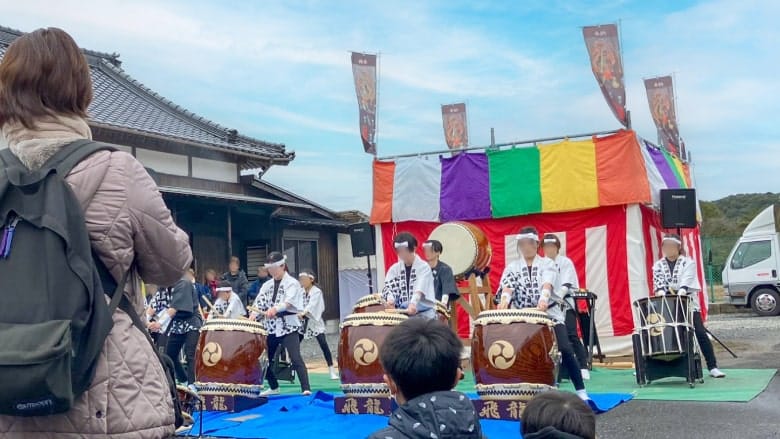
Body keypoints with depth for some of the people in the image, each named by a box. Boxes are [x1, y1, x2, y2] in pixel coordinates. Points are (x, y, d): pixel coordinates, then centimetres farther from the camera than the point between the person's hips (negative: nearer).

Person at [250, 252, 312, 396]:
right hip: (270, 327, 6)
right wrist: (253, 315, -17)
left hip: (288, 326, -6)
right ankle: (274, 388, 29)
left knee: (296, 358, -15)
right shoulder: (267, 285, 13)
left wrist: (275, 309, -39)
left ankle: (306, 389, -16)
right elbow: (259, 302, 4)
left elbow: (289, 302, -21)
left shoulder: (292, 283, -4)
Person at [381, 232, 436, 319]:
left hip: (423, 311, -3)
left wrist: (413, 303, -41)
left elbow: (420, 288, -21)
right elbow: (388, 286, -6)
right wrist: (390, 299, -30)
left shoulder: (424, 267, -4)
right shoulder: (394, 268, 9)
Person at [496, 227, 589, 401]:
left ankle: (581, 391, -7)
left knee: (566, 350, -16)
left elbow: (547, 284, -20)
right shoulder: (512, 267, 6)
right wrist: (504, 300, -38)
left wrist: (543, 299, -42)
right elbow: (507, 286, -14)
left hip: (549, 314, -2)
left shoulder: (547, 263, 1)